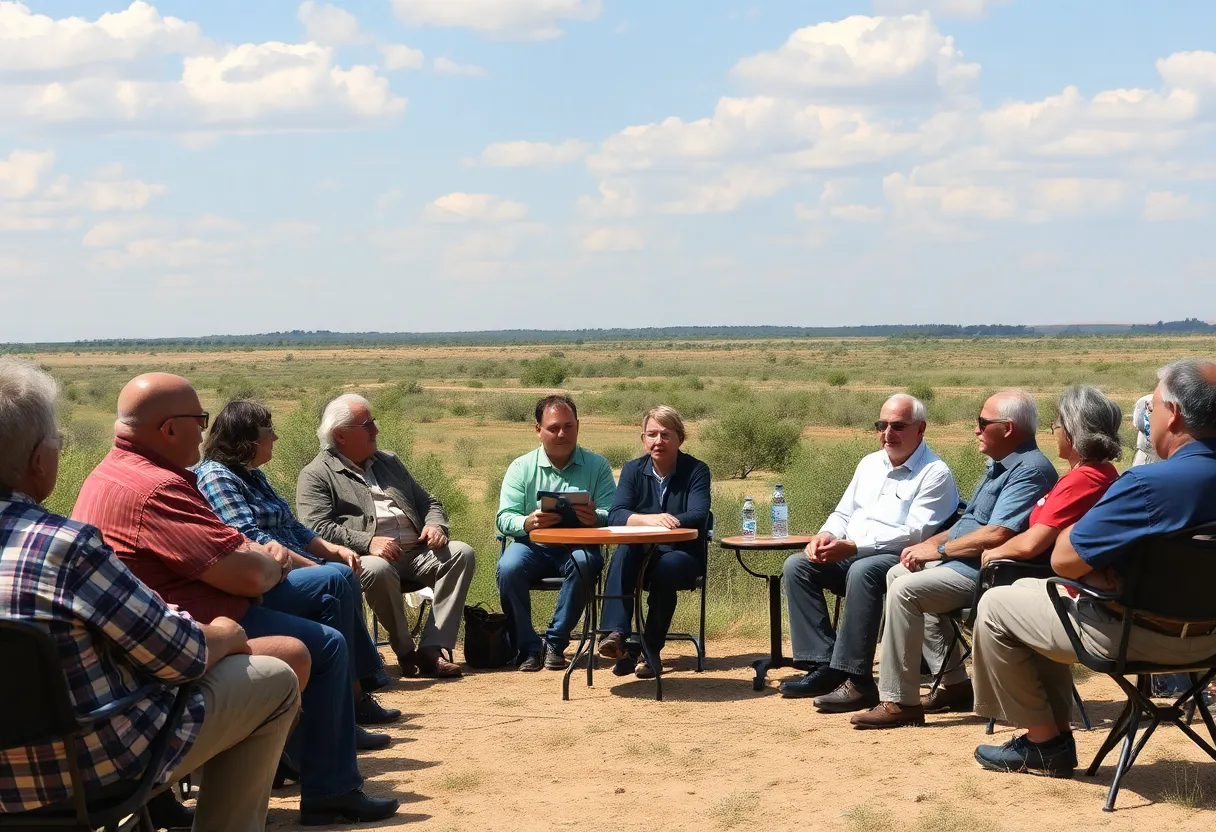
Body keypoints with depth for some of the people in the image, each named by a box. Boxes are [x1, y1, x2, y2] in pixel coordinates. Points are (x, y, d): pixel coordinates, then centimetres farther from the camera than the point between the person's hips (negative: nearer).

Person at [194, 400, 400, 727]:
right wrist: (313, 566, -20)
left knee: (345, 576, -10)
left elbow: (292, 528, 22)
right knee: (334, 580, -24)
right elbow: (251, 540, -20)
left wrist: (333, 550, 4)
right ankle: (353, 695, -20)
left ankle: (361, 686, -13)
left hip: (281, 575, 10)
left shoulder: (252, 476, 21)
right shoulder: (214, 476, -10)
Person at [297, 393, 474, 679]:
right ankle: (405, 652, -19)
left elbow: (428, 501, 28)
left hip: (416, 552, 6)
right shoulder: (315, 476, 5)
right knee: (378, 570, -39)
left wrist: (435, 524, 3)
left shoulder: (388, 462, 26)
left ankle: (432, 648, -26)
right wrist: (367, 543, -23)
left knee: (461, 553, -19)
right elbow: (318, 528, -10)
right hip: (370, 557, -6)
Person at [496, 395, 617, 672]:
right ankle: (528, 647, -14)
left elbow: (612, 514, -7)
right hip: (533, 545, 1)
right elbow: (504, 518, -4)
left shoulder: (597, 466, 4)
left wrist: (596, 517, -32)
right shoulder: (521, 468, 5)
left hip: (578, 545, 0)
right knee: (508, 568, -31)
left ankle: (555, 643, -19)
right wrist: (528, 522, -28)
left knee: (584, 562, -35)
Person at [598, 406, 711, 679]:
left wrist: (666, 522, -34)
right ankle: (616, 633, -43)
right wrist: (650, 519, -30)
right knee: (624, 551, -32)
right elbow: (615, 515, -9)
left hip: (682, 556, -2)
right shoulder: (633, 470, 6)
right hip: (641, 556, 2)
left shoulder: (696, 471, -1)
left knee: (666, 565, -35)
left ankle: (649, 652, -24)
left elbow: (698, 516, -15)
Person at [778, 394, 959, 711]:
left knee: (862, 571, -38)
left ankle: (857, 680, -35)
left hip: (899, 558, -8)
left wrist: (853, 546, -23)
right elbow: (843, 513, 22)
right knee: (797, 565, -13)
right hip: (848, 555, 8)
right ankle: (823, 665, -17)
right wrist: (826, 535, -3)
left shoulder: (935, 474, -6)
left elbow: (915, 533, -17)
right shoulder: (869, 464, 19)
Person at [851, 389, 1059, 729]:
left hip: (984, 572, -12)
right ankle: (954, 683, 12)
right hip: (962, 561, 12)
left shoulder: (1031, 470, -18)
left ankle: (898, 702, -16)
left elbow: (997, 534, -27)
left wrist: (938, 549, -16)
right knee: (897, 574, 15)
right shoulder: (998, 465, 17)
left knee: (906, 589, -23)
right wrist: (929, 544, 8)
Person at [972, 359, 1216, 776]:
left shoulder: (1148, 484, -30)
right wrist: (1099, 563, 2)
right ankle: (1052, 731, 30)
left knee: (995, 605, 9)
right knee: (1033, 592, 26)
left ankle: (1043, 741, 19)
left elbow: (1063, 560, -21)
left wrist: (1080, 524, -1)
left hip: (1139, 638, -8)